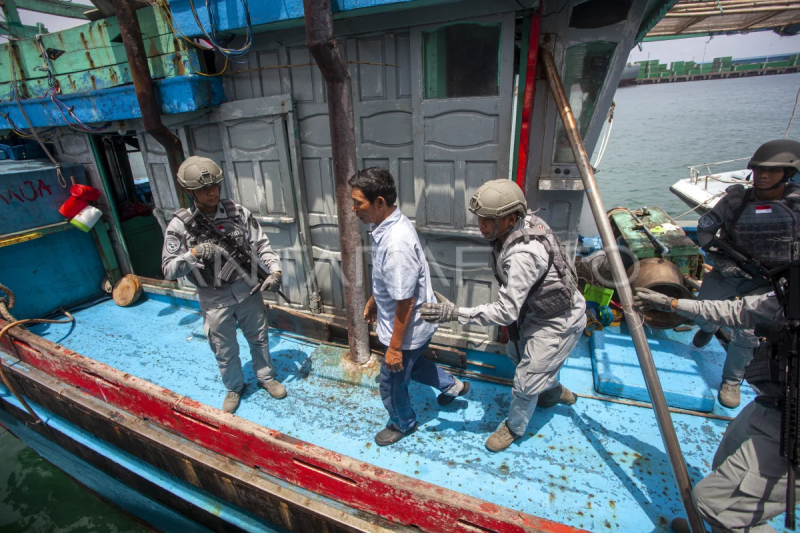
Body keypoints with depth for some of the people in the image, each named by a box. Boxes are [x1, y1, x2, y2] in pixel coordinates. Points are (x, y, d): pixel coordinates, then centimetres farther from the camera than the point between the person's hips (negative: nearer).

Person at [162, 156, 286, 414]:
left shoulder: (238, 212, -9)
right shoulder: (180, 225, -13)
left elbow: (261, 244, -6)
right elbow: (169, 270, -12)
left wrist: (275, 270, -21)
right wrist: (194, 254, -30)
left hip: (247, 289, 1)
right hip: (214, 299, -1)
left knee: (259, 339, 19)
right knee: (225, 351, 16)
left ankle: (266, 377, 44)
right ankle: (234, 388, 43)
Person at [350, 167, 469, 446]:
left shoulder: (396, 245, -35)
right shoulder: (388, 224, -5)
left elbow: (405, 302, -29)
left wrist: (394, 347, -19)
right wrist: (373, 300, 23)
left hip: (408, 329, -9)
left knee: (391, 383, 16)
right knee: (410, 363, 32)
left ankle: (403, 424, 45)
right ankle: (452, 385, 52)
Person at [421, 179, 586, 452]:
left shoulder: (523, 254, -40)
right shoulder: (524, 221, -12)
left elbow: (506, 311, -36)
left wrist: (455, 313, -36)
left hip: (559, 321, -10)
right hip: (537, 309, 10)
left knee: (525, 382, 3)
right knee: (517, 353, 29)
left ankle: (514, 427, 34)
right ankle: (554, 391, 57)